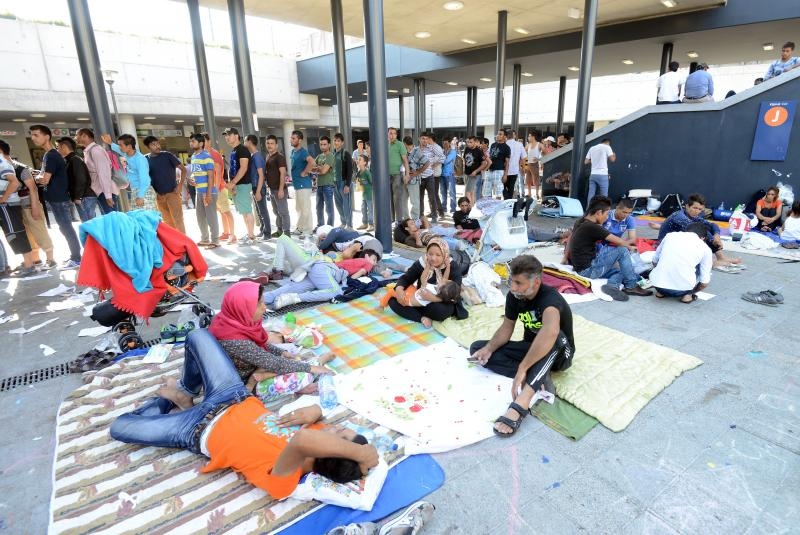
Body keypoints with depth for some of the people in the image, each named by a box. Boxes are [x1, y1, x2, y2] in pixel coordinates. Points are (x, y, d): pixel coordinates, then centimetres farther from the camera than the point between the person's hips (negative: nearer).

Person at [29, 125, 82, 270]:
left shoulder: (51, 156, -15)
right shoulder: (49, 155, 15)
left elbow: (45, 180, -19)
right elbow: (47, 177, 19)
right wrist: (40, 176, 0)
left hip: (59, 199, -10)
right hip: (57, 198, 10)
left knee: (66, 229, -6)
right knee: (65, 228, 13)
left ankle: (76, 259, -1)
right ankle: (75, 256, 21)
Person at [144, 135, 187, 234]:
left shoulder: (167, 155, -3)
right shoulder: (146, 159, 6)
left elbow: (183, 169, -3)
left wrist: (180, 185, -12)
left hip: (172, 193, -4)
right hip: (158, 196, 4)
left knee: (178, 220, -5)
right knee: (167, 222, 9)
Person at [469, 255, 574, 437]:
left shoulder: (550, 298, -31)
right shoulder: (514, 296, -11)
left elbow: (550, 332, -52)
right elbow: (506, 328, -1)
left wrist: (522, 368, -53)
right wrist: (488, 349, -19)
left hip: (559, 353, -6)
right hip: (530, 348, 6)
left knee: (556, 337, -42)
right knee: (477, 348, -10)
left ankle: (521, 403, -52)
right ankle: (537, 380, -23)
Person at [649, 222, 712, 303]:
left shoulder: (670, 235, 14)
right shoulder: (705, 248, 10)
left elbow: (654, 262, 24)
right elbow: (704, 283, 11)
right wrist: (692, 292, 31)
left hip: (658, 284, 2)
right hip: (683, 288, -2)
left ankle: (661, 292, 20)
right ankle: (688, 294, 11)